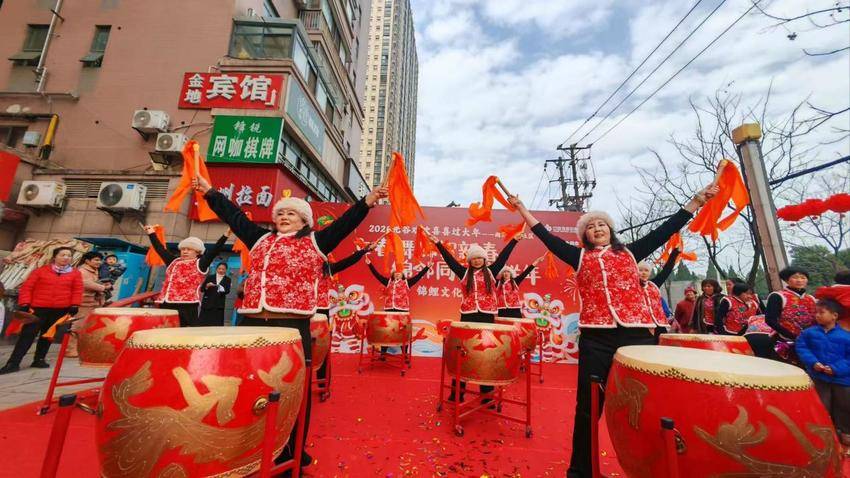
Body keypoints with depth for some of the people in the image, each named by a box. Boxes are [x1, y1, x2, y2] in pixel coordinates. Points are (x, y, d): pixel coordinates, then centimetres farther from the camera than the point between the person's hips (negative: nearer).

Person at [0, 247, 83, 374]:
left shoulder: (76, 273, 4)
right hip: (38, 308, -1)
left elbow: (77, 291, 3)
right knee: (27, 334, -2)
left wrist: (74, 305, -6)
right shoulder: (41, 271, 2)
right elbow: (27, 287, 1)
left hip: (61, 310, 1)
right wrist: (24, 304, -7)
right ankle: (13, 363, 4)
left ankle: (39, 359, 22)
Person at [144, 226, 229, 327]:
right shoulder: (173, 261, 22)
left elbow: (214, 251, -8)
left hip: (187, 304, -6)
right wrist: (152, 234, 37)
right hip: (166, 304, 7)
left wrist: (225, 235, -17)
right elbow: (160, 249, 31)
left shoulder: (200, 263, 3)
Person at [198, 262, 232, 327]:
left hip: (218, 305, -1)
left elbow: (227, 291, -8)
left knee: (217, 324, -2)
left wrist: (222, 289, -29)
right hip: (207, 304, 1)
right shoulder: (209, 277, 7)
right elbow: (202, 289, 4)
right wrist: (207, 286, -16)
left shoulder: (227, 280, 5)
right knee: (203, 323, 4)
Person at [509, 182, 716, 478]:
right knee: (588, 407, 5)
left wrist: (698, 199, 16)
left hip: (637, 333, 2)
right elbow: (546, 236, 11)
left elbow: (666, 229, 17)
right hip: (596, 337, -1)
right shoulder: (579, 257, 13)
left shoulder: (631, 252, 18)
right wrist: (521, 207, 11)